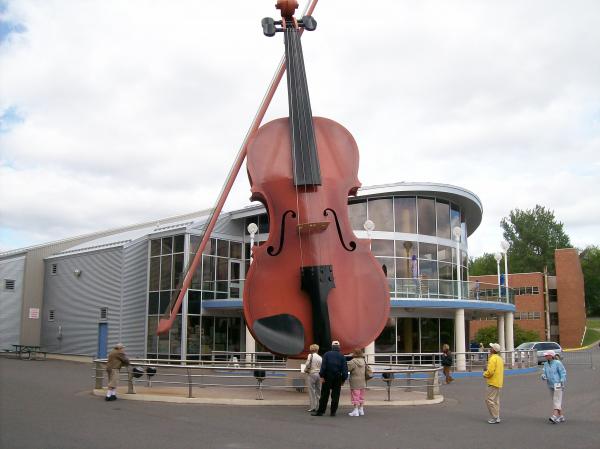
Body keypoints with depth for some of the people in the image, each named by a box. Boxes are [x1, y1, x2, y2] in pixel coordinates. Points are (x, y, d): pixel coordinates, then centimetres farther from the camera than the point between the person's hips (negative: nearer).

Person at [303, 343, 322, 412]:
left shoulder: (310, 355, -8)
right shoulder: (320, 357, 7)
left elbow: (308, 364, -15)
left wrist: (305, 370, 2)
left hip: (311, 374, -5)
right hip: (319, 374, 5)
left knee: (311, 391, -1)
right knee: (318, 391, 11)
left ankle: (313, 407, -3)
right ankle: (318, 407, 14)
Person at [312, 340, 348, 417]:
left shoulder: (327, 354, 0)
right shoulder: (342, 356, 3)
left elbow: (323, 366, -8)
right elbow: (345, 368, 1)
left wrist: (322, 376, -8)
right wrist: (343, 379, 5)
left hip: (328, 377, -1)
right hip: (338, 378, 1)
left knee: (324, 395, 2)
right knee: (335, 395, 6)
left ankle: (320, 411, 3)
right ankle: (333, 412, 6)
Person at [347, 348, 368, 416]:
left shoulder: (353, 362, -17)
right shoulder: (364, 361, 4)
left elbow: (347, 369, -16)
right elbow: (367, 370, 12)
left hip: (355, 382, -6)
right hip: (362, 382, 6)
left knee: (355, 396, -1)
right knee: (361, 396, 15)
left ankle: (356, 411, -1)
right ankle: (361, 410, 21)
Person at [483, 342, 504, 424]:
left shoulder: (493, 358, -18)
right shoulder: (500, 358, 14)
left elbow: (490, 371, -23)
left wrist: (484, 374, -4)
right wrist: (487, 372, 13)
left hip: (493, 382, -10)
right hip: (498, 382, 10)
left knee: (490, 400, -6)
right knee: (496, 400, 15)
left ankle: (495, 418, -5)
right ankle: (497, 417, 17)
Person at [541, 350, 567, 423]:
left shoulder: (558, 363, -12)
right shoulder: (546, 364, 7)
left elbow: (563, 373, -12)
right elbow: (544, 373, 5)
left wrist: (562, 383, -18)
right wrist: (543, 377, -19)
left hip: (558, 385, -7)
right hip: (551, 385, 7)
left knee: (557, 400, -14)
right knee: (556, 401, 11)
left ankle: (554, 417, -23)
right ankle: (561, 417, 20)